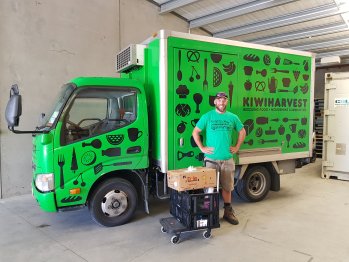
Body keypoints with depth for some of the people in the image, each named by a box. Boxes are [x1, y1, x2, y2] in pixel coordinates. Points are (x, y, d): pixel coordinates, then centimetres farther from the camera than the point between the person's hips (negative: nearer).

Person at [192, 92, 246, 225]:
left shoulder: (233, 117, 7)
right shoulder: (207, 116, 0)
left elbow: (242, 132, 18)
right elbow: (195, 132, 3)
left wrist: (237, 147, 9)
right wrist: (202, 148, -4)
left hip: (228, 159, 3)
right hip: (211, 158, -2)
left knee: (227, 187, 10)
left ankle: (228, 212, 25)